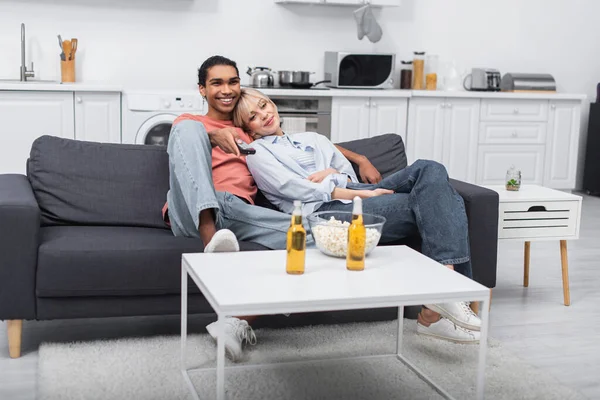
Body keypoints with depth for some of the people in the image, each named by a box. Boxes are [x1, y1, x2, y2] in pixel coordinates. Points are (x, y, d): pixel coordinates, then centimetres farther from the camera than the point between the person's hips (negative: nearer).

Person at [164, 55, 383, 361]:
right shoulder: (189, 121, 25)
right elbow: (187, 138, -1)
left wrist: (360, 159, 19)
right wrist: (214, 135, -24)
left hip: (239, 211, 3)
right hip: (192, 212, -3)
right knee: (188, 127, -25)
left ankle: (238, 321, -32)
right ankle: (210, 240, -42)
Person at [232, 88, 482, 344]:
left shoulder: (312, 138, 33)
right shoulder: (257, 151, 13)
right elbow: (293, 187, -2)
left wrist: (333, 174, 0)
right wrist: (358, 194, -10)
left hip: (356, 192, 7)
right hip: (324, 209, -7)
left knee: (429, 169, -21)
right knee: (429, 201, -23)